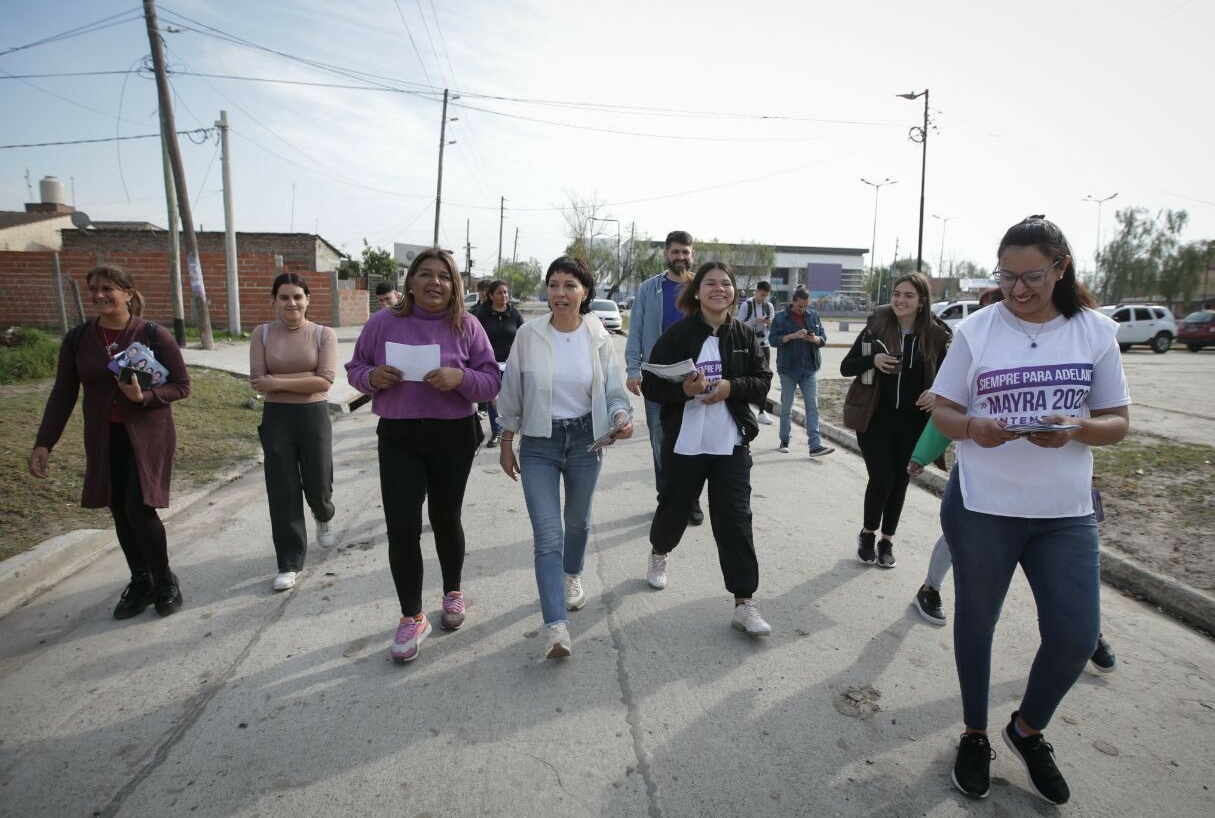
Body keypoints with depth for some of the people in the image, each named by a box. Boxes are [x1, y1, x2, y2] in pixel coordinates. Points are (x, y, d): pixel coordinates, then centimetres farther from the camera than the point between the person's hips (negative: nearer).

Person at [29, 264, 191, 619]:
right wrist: (44, 443, 3)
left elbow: (182, 386, -6)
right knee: (121, 512, 10)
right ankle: (141, 582, 28)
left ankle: (165, 581, 13)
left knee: (140, 509, -9)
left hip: (148, 435, -4)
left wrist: (144, 397, -23)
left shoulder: (154, 334, -10)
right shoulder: (77, 339, 1)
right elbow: (63, 394, 6)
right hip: (104, 439, 4)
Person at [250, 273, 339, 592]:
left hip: (314, 416, -1)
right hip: (276, 418, 1)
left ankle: (324, 518, 44)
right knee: (283, 492, 4)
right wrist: (306, 377, -14)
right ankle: (289, 564, 16)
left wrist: (280, 381, -14)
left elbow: (325, 381, -13)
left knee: (317, 485, 5)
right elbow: (258, 382, -6)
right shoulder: (262, 333, 2)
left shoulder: (324, 334, -3)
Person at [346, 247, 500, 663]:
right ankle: (411, 618, 14)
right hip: (397, 438, 0)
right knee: (402, 528, -4)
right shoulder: (383, 322, 0)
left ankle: (453, 593, 39)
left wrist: (461, 377, -22)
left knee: (445, 519, 15)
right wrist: (372, 377, -14)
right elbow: (354, 369, 9)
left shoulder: (467, 326, -2)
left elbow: (492, 380, -2)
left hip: (453, 437, 0)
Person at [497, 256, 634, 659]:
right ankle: (556, 627, -6)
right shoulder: (528, 335, -7)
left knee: (577, 521, 21)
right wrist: (506, 443, 4)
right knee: (548, 534, -9)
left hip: (585, 440, 2)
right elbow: (512, 393, 1)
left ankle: (572, 577, 51)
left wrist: (621, 417, -21)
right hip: (539, 443, -1)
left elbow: (614, 390, 0)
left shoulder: (598, 337, -4)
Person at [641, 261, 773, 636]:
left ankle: (744, 604, 4)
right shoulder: (677, 335, -6)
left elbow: (762, 382, 5)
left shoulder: (744, 335, 3)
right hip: (684, 443, -1)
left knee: (735, 521, -1)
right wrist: (683, 389, -24)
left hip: (732, 444, 1)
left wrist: (731, 387, -14)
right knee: (674, 508, 16)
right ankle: (659, 554, 49)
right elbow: (651, 385, -5)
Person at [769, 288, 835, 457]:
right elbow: (773, 339, -10)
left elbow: (824, 338, 8)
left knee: (812, 407, -3)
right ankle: (784, 440, 24)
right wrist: (793, 335, -23)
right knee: (786, 407, 9)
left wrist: (815, 339, -15)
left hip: (810, 369, 2)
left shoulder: (814, 316, 6)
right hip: (788, 369, -2)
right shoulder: (781, 319, -3)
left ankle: (815, 445, -6)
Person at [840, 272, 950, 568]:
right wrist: (872, 359, -23)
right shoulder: (876, 326, -5)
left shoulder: (935, 335, -2)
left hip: (912, 422, 2)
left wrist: (936, 394, -15)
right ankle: (867, 533, 19)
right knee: (882, 478, -7)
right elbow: (845, 367, -4)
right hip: (874, 418, -2)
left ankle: (886, 541, 28)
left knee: (900, 481, 10)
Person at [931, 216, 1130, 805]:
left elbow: (1117, 421, 3)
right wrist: (972, 428, -22)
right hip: (982, 507, -1)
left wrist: (1076, 429, -18)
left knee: (1076, 636, 2)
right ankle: (975, 735, 36)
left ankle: (1028, 729, 34)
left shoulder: (1096, 332, 0)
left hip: (1066, 512, 2)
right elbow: (943, 411, 0)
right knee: (976, 623, 12)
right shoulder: (976, 330, -4)